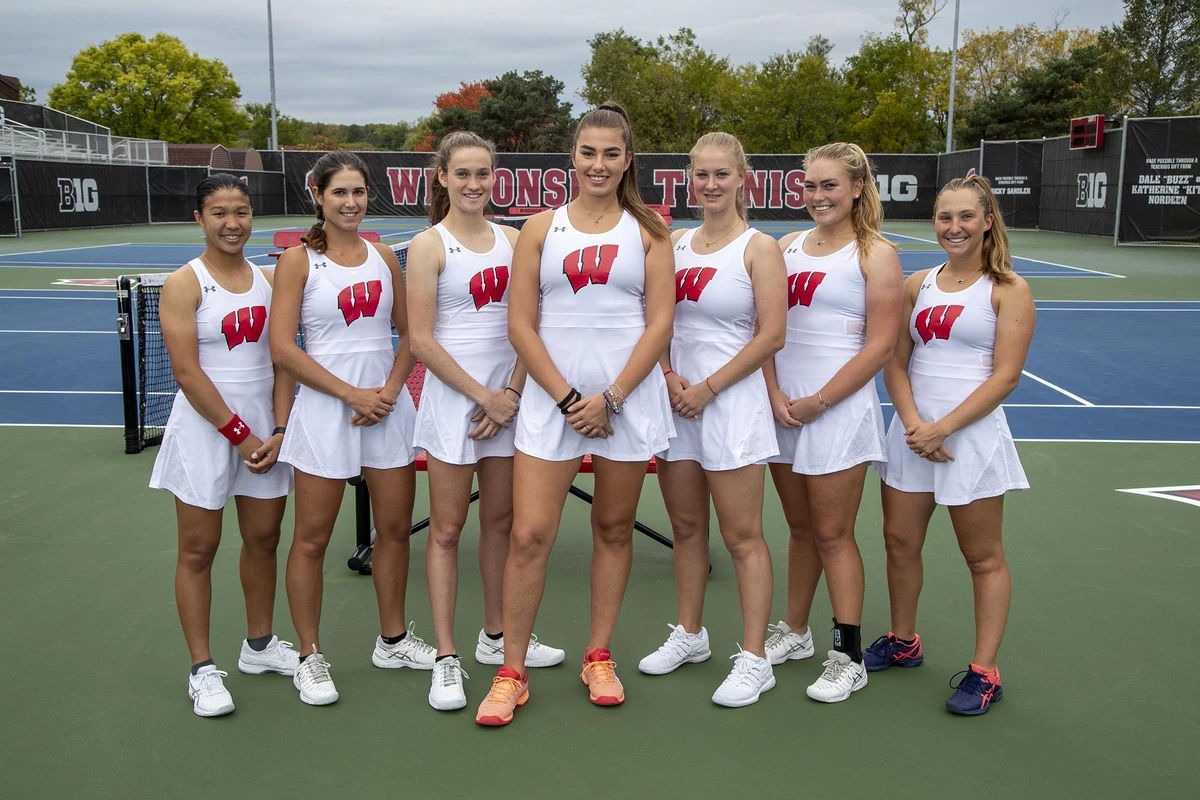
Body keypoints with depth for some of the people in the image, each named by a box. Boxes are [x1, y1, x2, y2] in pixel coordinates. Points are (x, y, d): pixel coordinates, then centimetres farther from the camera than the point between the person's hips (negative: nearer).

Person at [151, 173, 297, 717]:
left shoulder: (268, 281, 6)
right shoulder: (184, 285, -8)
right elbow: (187, 372, -13)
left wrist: (278, 431, -6)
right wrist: (240, 434, -14)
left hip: (265, 430, 5)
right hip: (205, 429, -5)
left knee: (263, 538, 13)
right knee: (199, 550, 3)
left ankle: (259, 645, 30)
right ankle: (202, 669, 14)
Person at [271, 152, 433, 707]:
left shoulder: (384, 257, 9)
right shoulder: (298, 260, -3)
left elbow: (409, 334, 11)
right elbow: (282, 348, -9)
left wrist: (390, 390, -6)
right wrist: (351, 393, -13)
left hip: (388, 406, 4)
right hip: (325, 411, -4)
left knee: (395, 528, 10)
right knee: (312, 539, 2)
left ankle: (393, 640, 28)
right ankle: (310, 657, 18)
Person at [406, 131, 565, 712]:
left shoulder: (512, 240, 8)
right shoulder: (429, 246, -5)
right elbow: (421, 341, -9)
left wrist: (512, 393, -6)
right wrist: (483, 396, -12)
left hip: (507, 398, 5)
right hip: (452, 399, -4)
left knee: (501, 521, 12)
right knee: (446, 529, 1)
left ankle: (495, 637, 28)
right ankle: (446, 658, 9)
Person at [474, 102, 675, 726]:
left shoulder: (648, 230, 6)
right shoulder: (541, 229, 6)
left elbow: (659, 323, 0)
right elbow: (521, 327, 1)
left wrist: (609, 398, -10)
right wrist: (569, 398, -9)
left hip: (629, 399, 1)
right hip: (552, 398, 0)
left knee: (614, 529, 10)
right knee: (529, 534, -4)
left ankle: (598, 657, 27)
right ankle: (512, 672, 10)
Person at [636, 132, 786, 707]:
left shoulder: (758, 248, -6)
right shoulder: (675, 243, 10)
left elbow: (771, 335, -11)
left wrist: (707, 388, -12)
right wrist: (669, 377, -4)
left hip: (731, 402, -5)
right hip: (675, 400, 6)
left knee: (742, 536, -1)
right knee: (685, 526, 14)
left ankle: (754, 660, 9)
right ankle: (690, 634, 31)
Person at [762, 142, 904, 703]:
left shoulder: (875, 255, -5)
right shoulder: (787, 247, 11)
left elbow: (880, 345, -11)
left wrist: (818, 402, -13)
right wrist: (775, 394, -6)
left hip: (839, 410, -5)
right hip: (783, 407, 5)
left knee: (832, 535, -1)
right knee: (800, 529, 15)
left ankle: (849, 658, 11)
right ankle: (794, 634, 30)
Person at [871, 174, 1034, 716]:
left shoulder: (1008, 291, -4)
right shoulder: (917, 285, 9)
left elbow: (1005, 376, -11)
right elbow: (895, 364, 6)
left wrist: (942, 428, -17)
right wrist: (913, 422, -11)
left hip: (971, 435, -5)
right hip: (912, 433, 5)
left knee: (983, 556, 5)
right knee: (900, 541, 12)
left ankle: (984, 672, 16)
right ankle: (903, 642, 33)